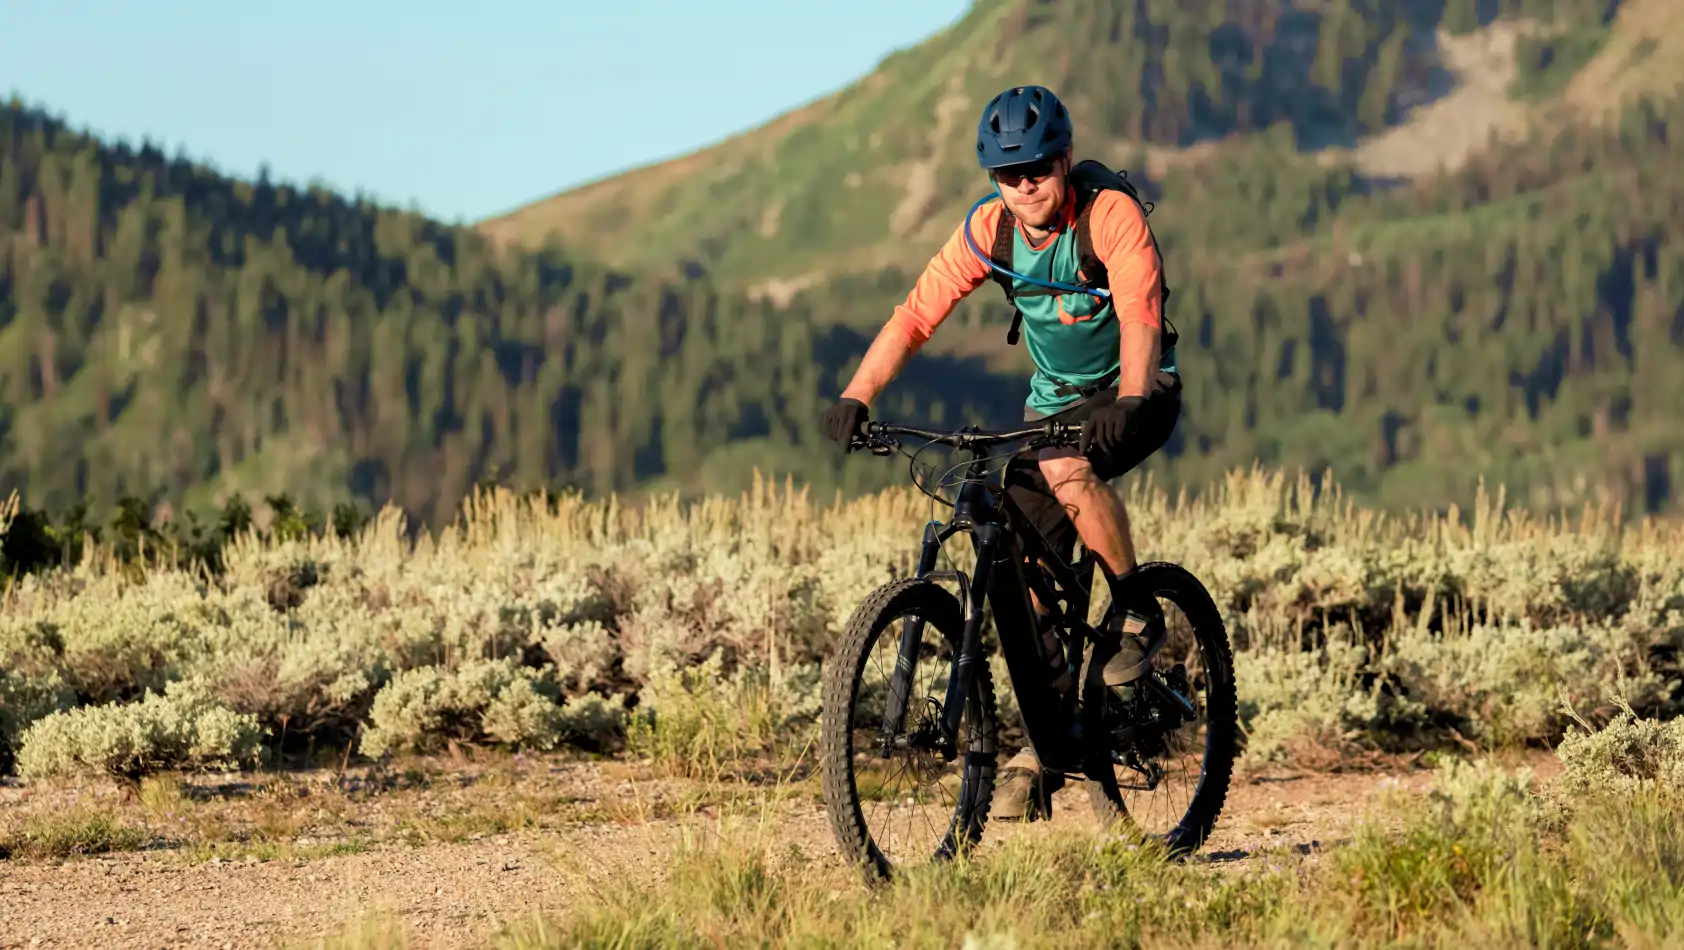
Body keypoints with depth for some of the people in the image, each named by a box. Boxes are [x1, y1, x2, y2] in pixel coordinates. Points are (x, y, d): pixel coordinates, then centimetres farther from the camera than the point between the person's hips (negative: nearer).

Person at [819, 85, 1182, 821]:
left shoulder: (1110, 215, -23)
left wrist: (1128, 404, -51)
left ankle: (1138, 615, -15)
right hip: (1053, 400, 5)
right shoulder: (990, 230, -11)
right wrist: (855, 397, -28)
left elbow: (1140, 318, -34)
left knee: (1065, 468, -36)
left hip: (1136, 393, -5)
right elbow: (916, 314, -15)